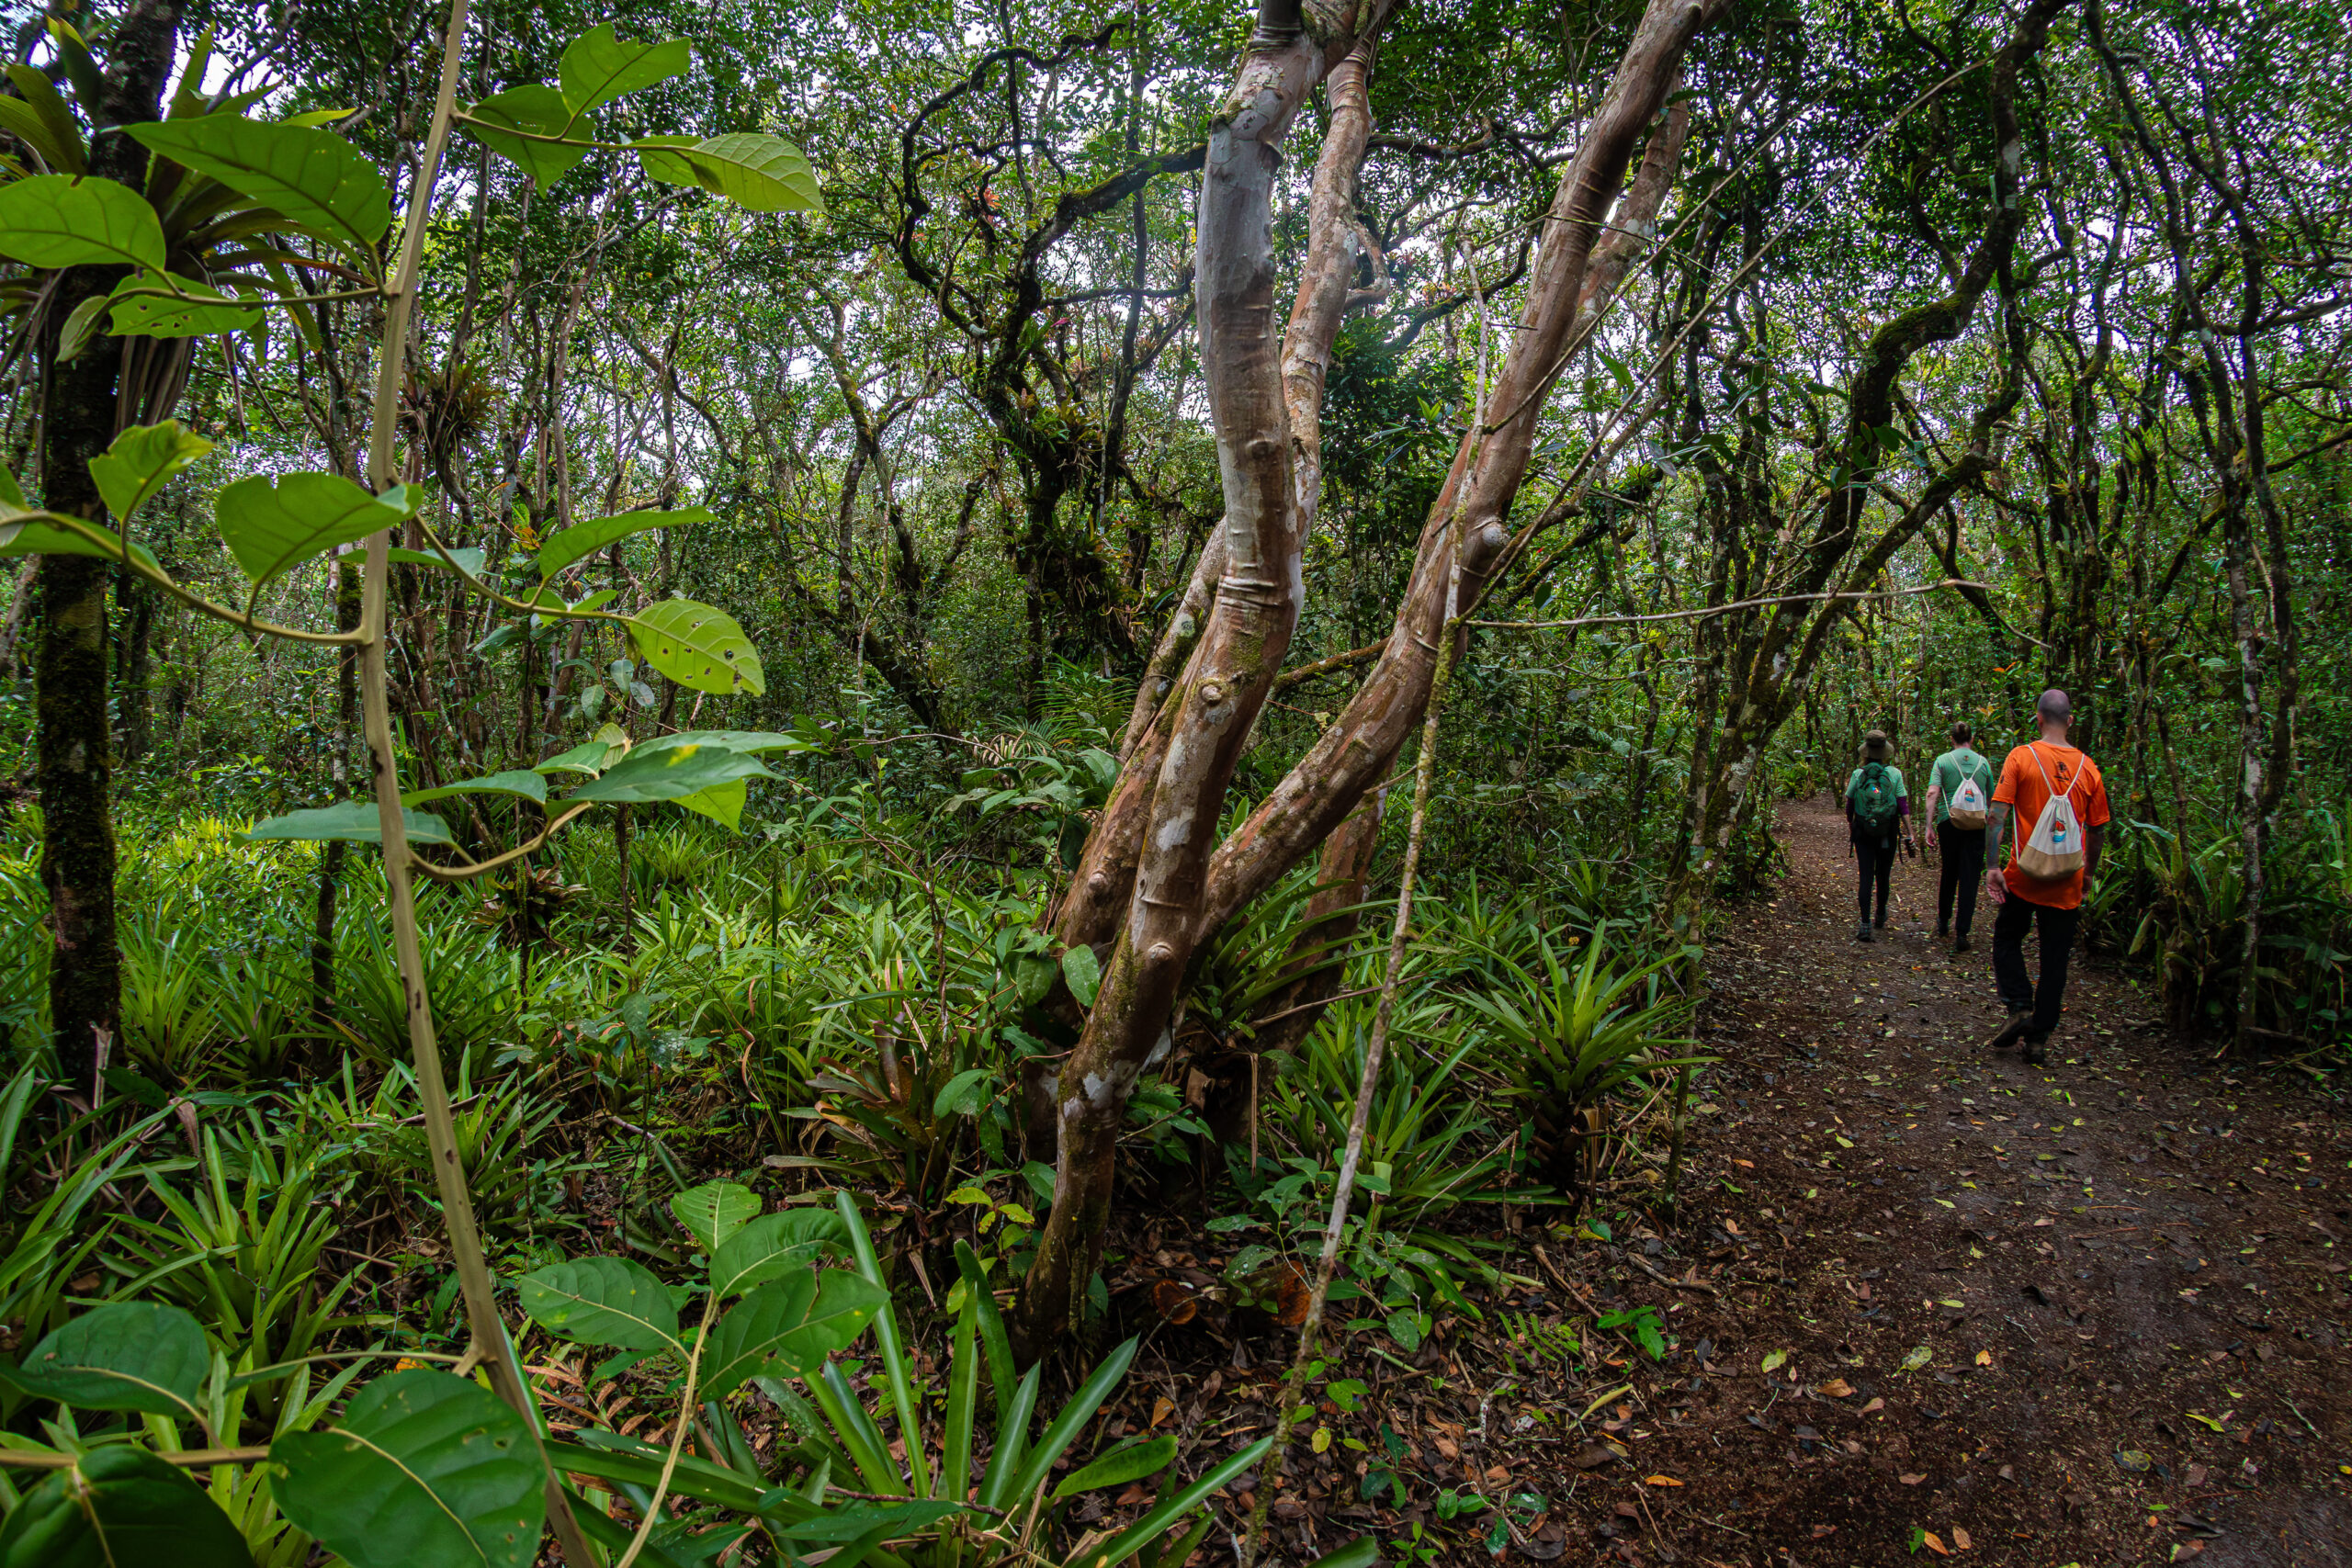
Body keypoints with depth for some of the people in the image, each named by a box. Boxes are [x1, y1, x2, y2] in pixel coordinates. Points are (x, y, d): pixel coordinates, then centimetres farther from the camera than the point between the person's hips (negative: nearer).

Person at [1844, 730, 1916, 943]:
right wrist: (1909, 835, -4)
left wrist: (1851, 828, 18)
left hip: (1863, 832, -1)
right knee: (1883, 875, 17)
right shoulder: (1894, 774, -5)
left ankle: (1865, 925, -12)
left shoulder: (1857, 774, -5)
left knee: (1866, 876, -2)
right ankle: (1881, 917, 36)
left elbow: (1849, 807, 2)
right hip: (1888, 832, 1)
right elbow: (1903, 807, -7)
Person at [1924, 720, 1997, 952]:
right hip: (1977, 824, 0)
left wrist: (1929, 824, -11)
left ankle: (1943, 922, 31)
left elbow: (1932, 793, -12)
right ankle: (1962, 932, -7)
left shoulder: (1942, 761, -1)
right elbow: (1991, 796, 10)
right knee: (1970, 877, -1)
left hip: (1949, 820, 0)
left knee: (1949, 873, 17)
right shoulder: (1983, 762, 3)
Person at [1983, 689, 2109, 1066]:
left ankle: (2019, 1006, 0)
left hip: (2024, 876, -2)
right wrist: (2089, 873, 21)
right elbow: (2098, 830, 8)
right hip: (2067, 882, 2)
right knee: (2055, 959, 9)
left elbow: (1998, 815, -14)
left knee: (2007, 940, 18)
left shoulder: (2021, 757, -8)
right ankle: (2038, 1038, 12)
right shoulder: (2087, 767, 0)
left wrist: (1993, 866, -13)